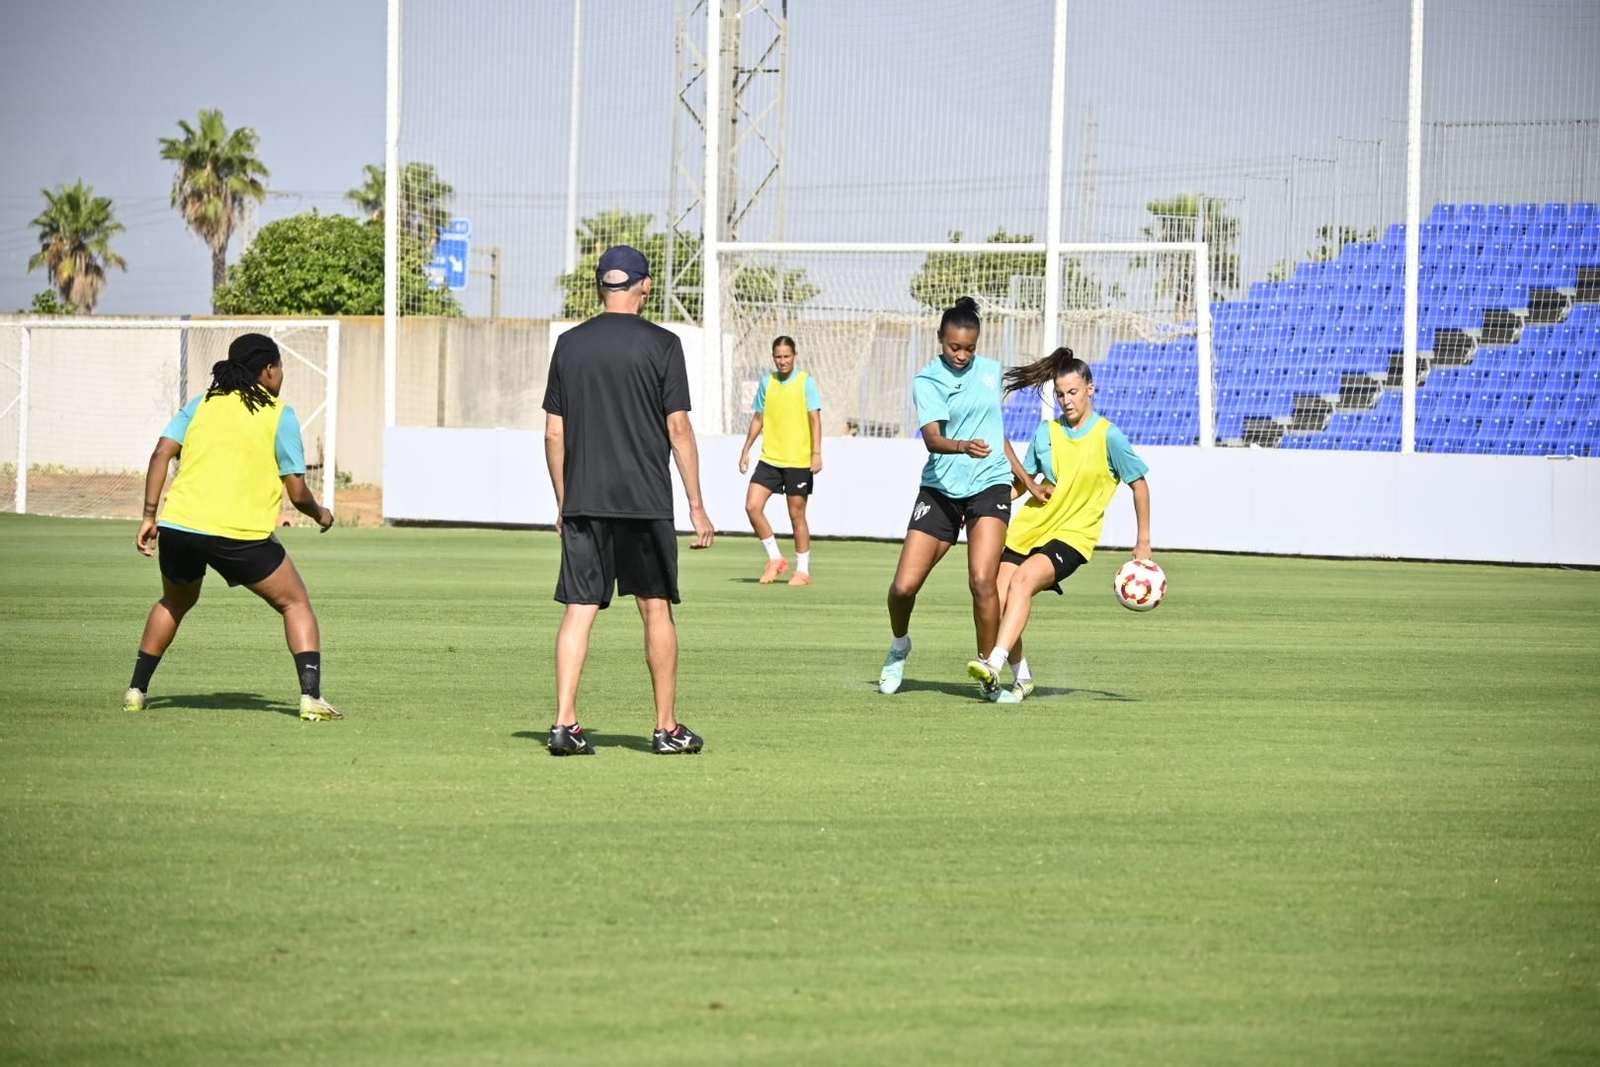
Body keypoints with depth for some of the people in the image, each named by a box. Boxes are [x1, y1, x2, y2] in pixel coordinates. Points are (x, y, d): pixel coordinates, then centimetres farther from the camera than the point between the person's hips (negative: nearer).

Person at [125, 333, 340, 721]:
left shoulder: (201, 405, 14)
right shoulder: (279, 415, 3)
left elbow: (162, 453, 3)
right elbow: (297, 492, 1)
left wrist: (149, 516, 5)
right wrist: (321, 514, 21)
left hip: (178, 527, 4)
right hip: (241, 534, -4)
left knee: (174, 603, 30)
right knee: (296, 604, 10)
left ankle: (136, 691, 28)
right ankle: (311, 696, -5)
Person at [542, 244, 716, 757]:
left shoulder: (569, 344, 6)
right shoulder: (660, 344, -4)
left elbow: (554, 432, 7)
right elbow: (678, 428, -5)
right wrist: (697, 506, -1)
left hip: (582, 501, 3)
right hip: (645, 502, -3)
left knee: (579, 609, 2)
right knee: (656, 609, 6)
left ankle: (564, 723, -6)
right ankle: (667, 728, 11)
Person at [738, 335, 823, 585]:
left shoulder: (806, 382, -4)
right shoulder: (767, 383, 8)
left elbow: (815, 419, -7)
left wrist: (817, 453, -15)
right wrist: (746, 450, 13)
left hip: (798, 461, -4)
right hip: (769, 459, 4)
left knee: (797, 514, 1)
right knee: (752, 506, -8)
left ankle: (803, 571, 12)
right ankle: (775, 559, 6)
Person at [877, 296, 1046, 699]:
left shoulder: (991, 371, 8)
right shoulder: (927, 381, -6)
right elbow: (932, 438, -22)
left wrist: (1025, 478, 25)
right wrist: (963, 447, -43)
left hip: (990, 485, 1)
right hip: (941, 488, -1)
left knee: (982, 581, -18)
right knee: (904, 586, -5)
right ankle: (899, 646, 27)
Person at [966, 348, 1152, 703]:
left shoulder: (1109, 437, -5)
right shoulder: (1046, 431, 8)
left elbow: (1139, 483, 3)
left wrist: (1143, 543, 4)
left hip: (1071, 536, -5)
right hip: (1028, 528, 5)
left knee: (1023, 580, -31)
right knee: (997, 603, -5)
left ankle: (995, 662, -41)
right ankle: (1021, 678, 16)